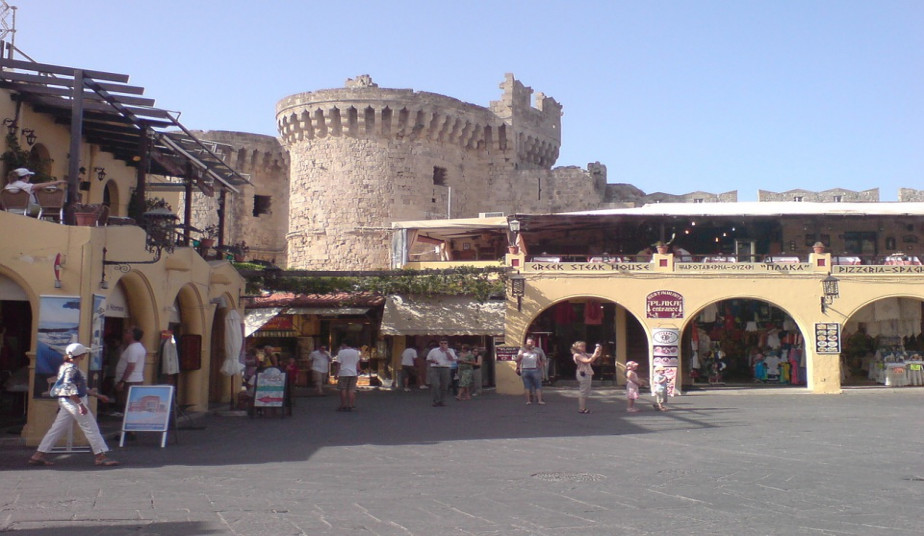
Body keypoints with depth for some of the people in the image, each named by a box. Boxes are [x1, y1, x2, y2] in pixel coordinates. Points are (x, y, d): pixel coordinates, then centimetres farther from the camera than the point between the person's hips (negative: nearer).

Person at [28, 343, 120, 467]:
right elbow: (69, 388, -23)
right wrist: (80, 404, -26)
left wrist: (97, 395, 22)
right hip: (73, 401, -10)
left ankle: (39, 455, 10)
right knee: (91, 428, -5)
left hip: (65, 402, 10)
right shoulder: (71, 368, -15)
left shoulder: (65, 366, 16)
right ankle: (101, 456, -4)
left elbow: (80, 387, 22)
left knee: (57, 428, 10)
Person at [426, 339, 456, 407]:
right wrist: (433, 361, -5)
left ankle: (441, 400, 18)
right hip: (435, 369, -1)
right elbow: (428, 360, 16)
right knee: (435, 385, -14)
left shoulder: (450, 351, 8)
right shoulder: (433, 351, 9)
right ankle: (436, 401, -9)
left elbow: (452, 359, -10)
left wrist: (446, 351, -11)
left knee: (444, 386, 4)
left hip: (445, 369, 1)